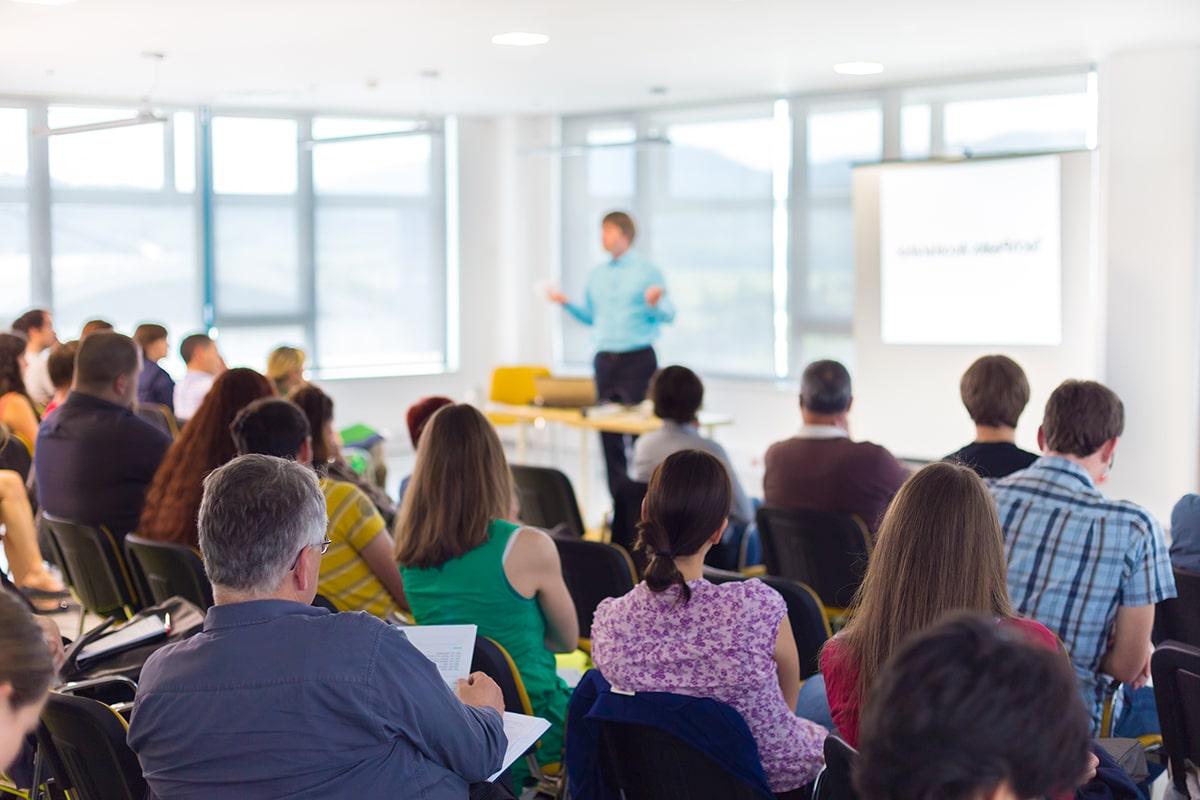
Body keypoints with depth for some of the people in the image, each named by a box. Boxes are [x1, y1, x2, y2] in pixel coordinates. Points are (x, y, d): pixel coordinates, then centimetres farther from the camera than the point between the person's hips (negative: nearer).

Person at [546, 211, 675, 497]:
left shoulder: (647, 271, -1)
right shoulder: (597, 275, 14)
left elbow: (668, 314, -5)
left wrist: (654, 303, -26)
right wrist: (565, 303, 5)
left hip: (637, 358, -5)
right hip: (605, 360, 5)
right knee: (608, 431, 4)